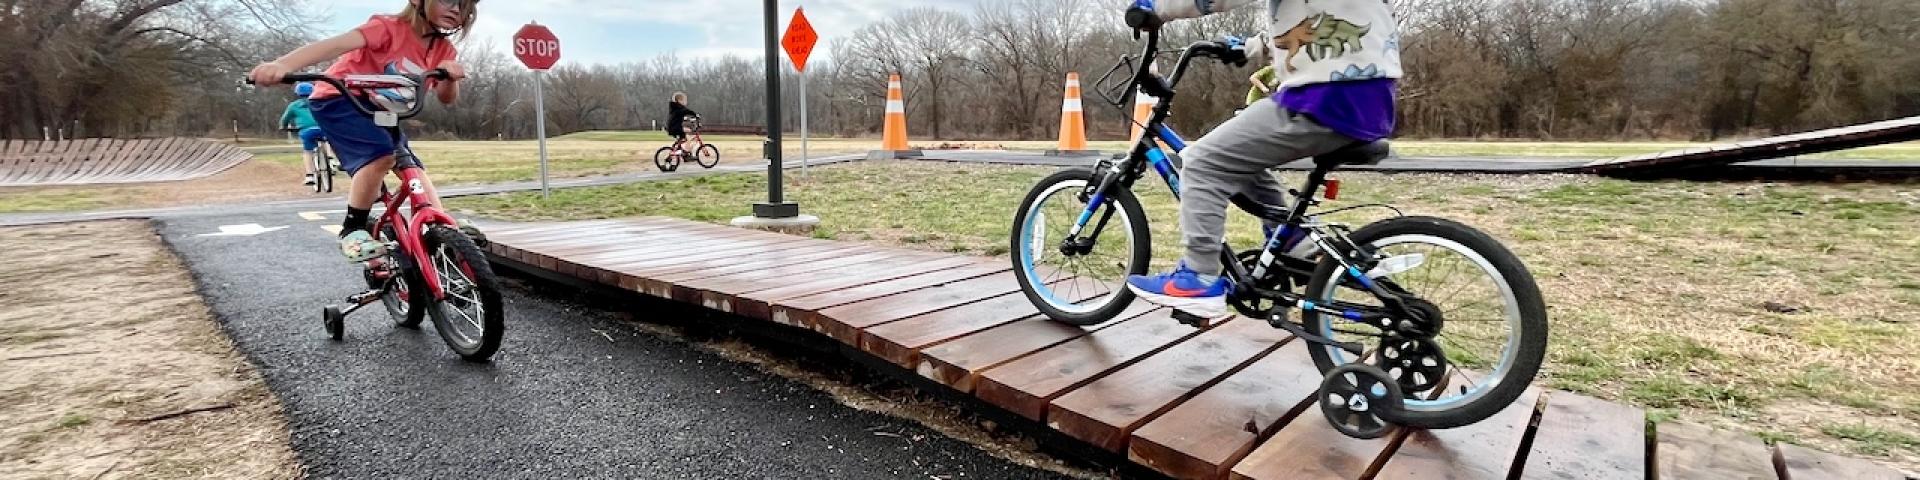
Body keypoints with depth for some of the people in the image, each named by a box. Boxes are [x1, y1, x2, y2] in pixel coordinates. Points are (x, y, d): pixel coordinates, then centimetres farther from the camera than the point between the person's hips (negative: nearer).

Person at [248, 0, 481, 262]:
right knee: (382, 155, -28)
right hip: (340, 100, -7)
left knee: (411, 166, -4)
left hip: (380, 112, 7)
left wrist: (451, 77, -35)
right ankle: (352, 230, -15)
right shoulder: (390, 26, -24)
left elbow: (446, 98, -10)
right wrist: (281, 65, -53)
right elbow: (336, 45, -37)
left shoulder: (443, 50, -5)